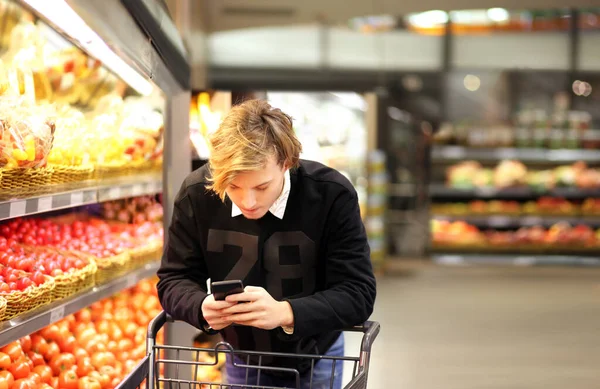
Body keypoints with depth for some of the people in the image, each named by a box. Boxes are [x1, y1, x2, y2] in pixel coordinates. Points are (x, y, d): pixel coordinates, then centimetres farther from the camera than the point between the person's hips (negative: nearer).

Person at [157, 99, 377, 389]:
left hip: (314, 357, -2)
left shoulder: (333, 196, -27)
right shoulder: (196, 195, -20)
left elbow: (358, 292, -27)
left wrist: (285, 313, -44)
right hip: (241, 357, 2)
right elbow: (173, 279, -12)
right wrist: (203, 307, -35)